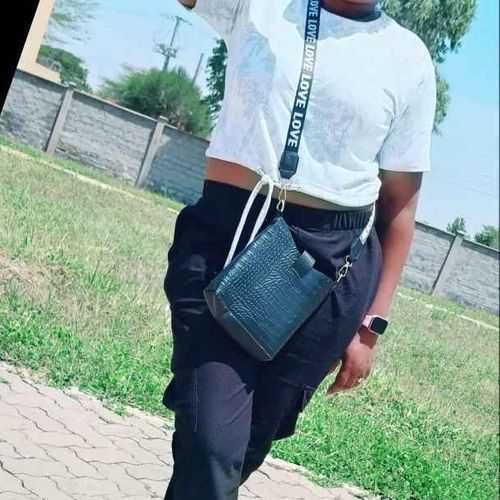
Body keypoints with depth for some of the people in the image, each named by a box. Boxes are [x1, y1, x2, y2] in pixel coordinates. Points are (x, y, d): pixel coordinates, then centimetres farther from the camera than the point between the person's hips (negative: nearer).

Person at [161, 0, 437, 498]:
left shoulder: (409, 60, 5)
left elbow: (398, 206, 7)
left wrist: (371, 323, 4)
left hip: (330, 263, 1)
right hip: (225, 235, -1)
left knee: (250, 443, 9)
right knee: (210, 439, -13)